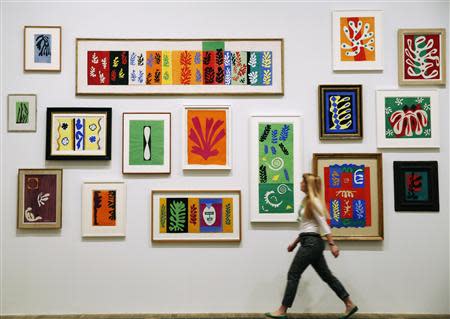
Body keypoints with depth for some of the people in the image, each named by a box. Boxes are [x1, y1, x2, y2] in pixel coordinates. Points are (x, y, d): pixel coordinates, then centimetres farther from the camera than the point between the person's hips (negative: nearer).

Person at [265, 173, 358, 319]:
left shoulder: (313, 202, -11)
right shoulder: (307, 201, 18)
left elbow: (323, 225, -16)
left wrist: (332, 244, -19)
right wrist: (295, 242, 22)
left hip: (311, 243, -10)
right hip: (310, 242, 10)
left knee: (293, 275, -5)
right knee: (326, 276, 12)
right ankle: (349, 305, 18)